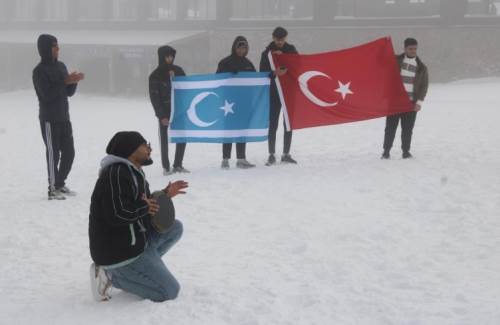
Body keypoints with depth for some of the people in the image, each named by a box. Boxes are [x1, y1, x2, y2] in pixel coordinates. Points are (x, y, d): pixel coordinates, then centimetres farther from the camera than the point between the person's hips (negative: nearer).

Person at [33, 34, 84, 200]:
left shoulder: (61, 66, 11)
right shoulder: (39, 71, -11)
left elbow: (69, 92, 13)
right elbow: (47, 94, -20)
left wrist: (74, 81, -7)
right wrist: (66, 81, -21)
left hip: (64, 117, 7)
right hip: (49, 119, -7)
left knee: (69, 152, 10)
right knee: (53, 153, -5)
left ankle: (60, 184, 23)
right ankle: (53, 189, 1)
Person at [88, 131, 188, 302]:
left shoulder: (133, 172, 14)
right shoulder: (116, 173, -21)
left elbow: (148, 204, 22)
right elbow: (117, 214, -31)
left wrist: (164, 195, 9)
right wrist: (144, 207, -16)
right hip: (118, 254, -10)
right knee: (170, 292, -9)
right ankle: (111, 275, -6)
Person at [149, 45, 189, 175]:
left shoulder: (178, 70, 4)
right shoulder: (155, 75, -6)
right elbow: (154, 97, -8)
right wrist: (161, 115, -13)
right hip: (164, 112, -4)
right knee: (164, 139, 0)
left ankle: (178, 165, 14)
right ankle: (166, 167, 6)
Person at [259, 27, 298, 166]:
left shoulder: (291, 49, 8)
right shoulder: (267, 52, 1)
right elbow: (263, 72, -4)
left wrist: (282, 55, -14)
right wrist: (274, 73, -23)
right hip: (274, 92, -2)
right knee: (273, 124, -5)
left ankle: (286, 154, 15)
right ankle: (272, 155, 1)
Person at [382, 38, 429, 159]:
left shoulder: (421, 67, 6)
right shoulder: (396, 61, 4)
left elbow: (424, 85, 5)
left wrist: (419, 102, -3)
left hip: (411, 102, 1)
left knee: (408, 128, 3)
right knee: (391, 127, 1)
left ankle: (406, 151, 14)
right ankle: (386, 151, 9)